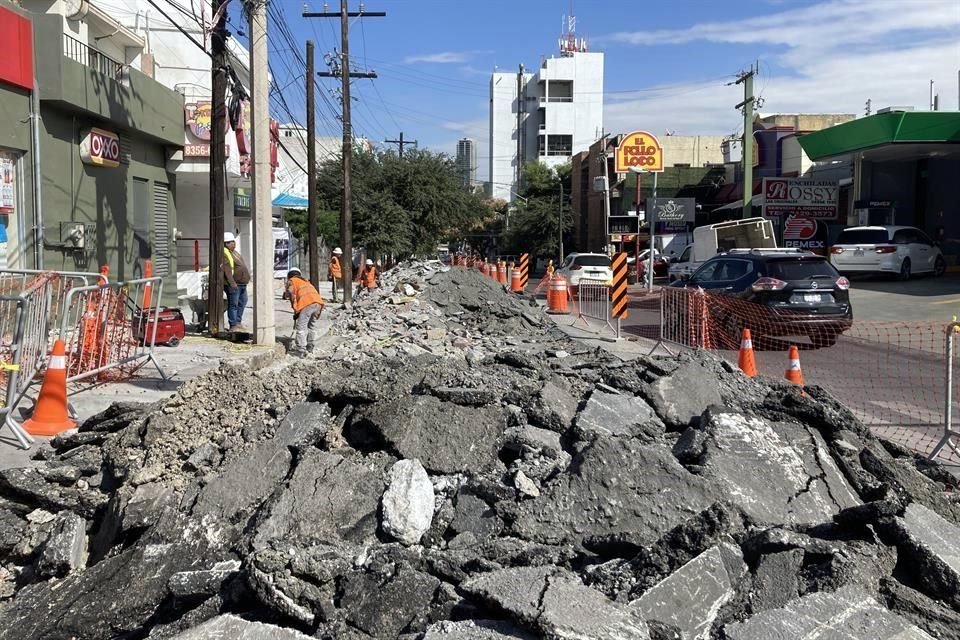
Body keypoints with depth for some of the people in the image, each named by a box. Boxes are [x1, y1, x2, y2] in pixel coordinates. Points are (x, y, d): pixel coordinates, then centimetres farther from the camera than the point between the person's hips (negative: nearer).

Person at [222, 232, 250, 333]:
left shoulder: (234, 252, 17)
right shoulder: (225, 254, -13)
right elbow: (227, 270, -21)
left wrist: (247, 277, 22)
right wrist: (232, 283, -26)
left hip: (241, 284, 10)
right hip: (233, 284, -10)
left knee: (242, 302, 18)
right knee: (233, 304, -5)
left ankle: (238, 322, 28)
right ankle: (233, 325, -1)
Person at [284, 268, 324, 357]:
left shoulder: (292, 281, 19)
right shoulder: (306, 281, 36)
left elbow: (291, 294, 5)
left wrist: (295, 310, 12)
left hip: (307, 304, -7)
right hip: (318, 303, 7)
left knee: (300, 327, -1)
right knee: (311, 326, 23)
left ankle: (301, 350, -4)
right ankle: (310, 346, 34)